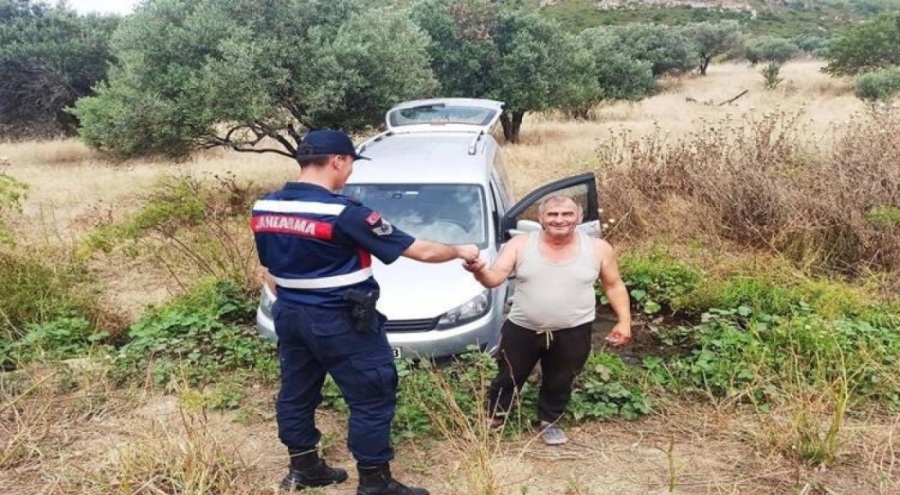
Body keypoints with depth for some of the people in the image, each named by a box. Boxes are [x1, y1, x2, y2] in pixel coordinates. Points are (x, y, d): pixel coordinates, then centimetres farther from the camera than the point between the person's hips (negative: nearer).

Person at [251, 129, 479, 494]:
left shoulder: (264, 208, 1)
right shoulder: (345, 214, -21)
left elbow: (268, 270, 13)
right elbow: (421, 251, -16)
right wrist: (461, 252, 0)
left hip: (289, 316, 8)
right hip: (341, 322, -8)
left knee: (296, 393, 19)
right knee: (372, 399, 4)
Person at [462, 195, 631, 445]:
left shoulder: (598, 249, -3)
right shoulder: (520, 244, -6)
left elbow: (614, 286, 6)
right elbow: (495, 278, -14)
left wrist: (624, 322, -1)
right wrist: (480, 271, -36)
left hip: (572, 333, 0)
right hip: (521, 329, 0)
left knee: (559, 383, 16)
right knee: (508, 379, 14)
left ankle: (549, 421, 41)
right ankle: (493, 419, 37)